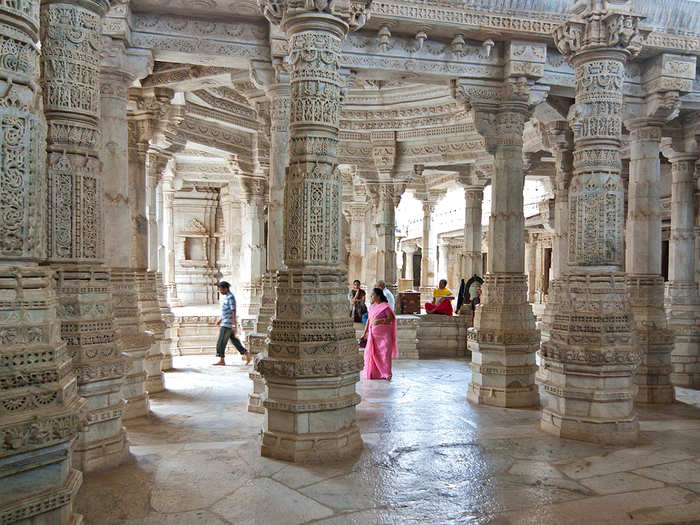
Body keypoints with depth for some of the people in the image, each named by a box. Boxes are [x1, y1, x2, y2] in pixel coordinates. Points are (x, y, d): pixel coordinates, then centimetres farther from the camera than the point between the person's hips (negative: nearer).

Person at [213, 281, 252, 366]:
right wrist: (220, 320, 25)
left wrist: (234, 325, -23)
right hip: (225, 323, 10)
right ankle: (246, 354, 16)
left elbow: (233, 312, -20)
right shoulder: (226, 297, 15)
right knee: (234, 340, 12)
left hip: (227, 324, -10)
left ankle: (221, 360, 0)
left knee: (221, 342, -5)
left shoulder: (230, 297, -15)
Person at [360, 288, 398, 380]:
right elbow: (369, 320, 17)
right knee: (372, 352, 4)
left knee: (385, 353, -5)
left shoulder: (385, 306, -9)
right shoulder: (371, 306, 13)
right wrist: (365, 333, 16)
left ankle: (387, 374, 1)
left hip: (383, 333, -6)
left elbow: (391, 318, -13)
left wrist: (380, 321, -25)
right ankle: (373, 373, 16)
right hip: (373, 333, 6)